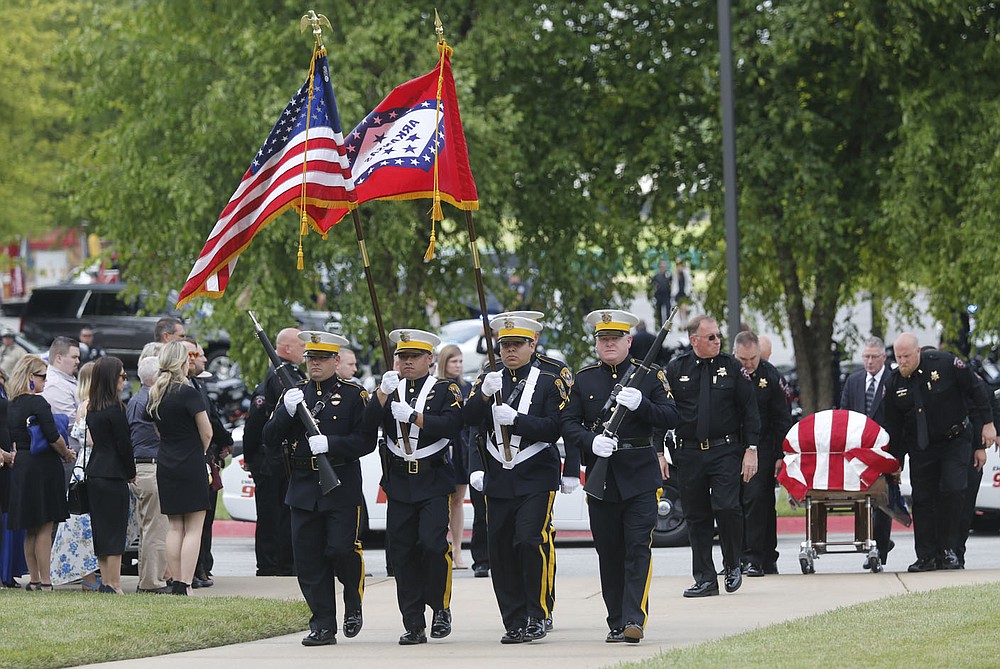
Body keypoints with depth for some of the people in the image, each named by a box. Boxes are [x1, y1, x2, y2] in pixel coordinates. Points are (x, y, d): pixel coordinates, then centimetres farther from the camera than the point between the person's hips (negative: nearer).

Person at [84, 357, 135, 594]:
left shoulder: (92, 408, 10)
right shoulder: (115, 409, -14)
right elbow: (124, 444, -13)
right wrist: (131, 473, 2)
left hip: (94, 472, 8)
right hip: (113, 475, -8)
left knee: (101, 530, 11)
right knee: (115, 530, -4)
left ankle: (106, 582, 15)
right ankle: (114, 585, -4)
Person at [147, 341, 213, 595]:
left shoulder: (154, 394, 6)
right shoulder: (188, 393, -14)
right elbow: (207, 433, -9)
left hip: (165, 466, 6)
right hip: (191, 466, -6)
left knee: (174, 527, 11)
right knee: (193, 529, -3)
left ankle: (176, 583, 10)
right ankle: (185, 585, -10)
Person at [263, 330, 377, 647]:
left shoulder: (354, 395, 1)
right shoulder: (294, 394, 12)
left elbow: (366, 441, -6)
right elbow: (270, 438, 6)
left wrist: (330, 443, -20)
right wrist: (288, 412, -11)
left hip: (342, 489, -4)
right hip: (303, 488, 4)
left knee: (341, 549, -12)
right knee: (309, 561, 1)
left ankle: (354, 605, 14)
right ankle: (323, 626, 6)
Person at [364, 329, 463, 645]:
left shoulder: (445, 390, 3)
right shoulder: (389, 389, 13)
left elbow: (451, 426, -14)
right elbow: (367, 426, -3)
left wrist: (413, 416, -19)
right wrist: (383, 393, -15)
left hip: (434, 481, -3)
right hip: (399, 484, 3)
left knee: (432, 543, -17)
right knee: (403, 554, 0)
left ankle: (441, 607, 3)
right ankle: (414, 625, 3)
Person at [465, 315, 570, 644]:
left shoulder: (550, 382, 1)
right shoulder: (488, 380, 12)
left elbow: (555, 428, -9)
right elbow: (469, 418, -2)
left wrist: (516, 419, -20)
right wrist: (485, 394, -21)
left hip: (536, 480, -4)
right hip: (498, 481, 4)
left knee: (530, 540, -18)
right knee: (501, 551, 2)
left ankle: (537, 616, -9)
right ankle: (514, 624, 8)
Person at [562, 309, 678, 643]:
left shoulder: (649, 375, 5)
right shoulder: (583, 380, 10)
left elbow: (670, 417, -1)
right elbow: (568, 424, 4)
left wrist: (640, 404, -19)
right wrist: (590, 441, -16)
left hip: (641, 477, -2)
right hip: (600, 476, 2)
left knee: (638, 547, -11)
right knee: (609, 553, 5)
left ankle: (634, 619, -17)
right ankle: (616, 623, 11)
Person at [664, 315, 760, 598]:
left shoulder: (732, 367, 5)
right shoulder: (676, 370, 5)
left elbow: (749, 411, 5)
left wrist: (751, 450, -3)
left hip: (725, 452, -2)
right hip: (689, 455, 2)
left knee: (726, 508, -16)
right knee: (697, 516, 4)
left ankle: (732, 565, 6)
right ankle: (705, 579, 10)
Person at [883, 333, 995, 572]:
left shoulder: (944, 363, -13)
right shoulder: (894, 382, -3)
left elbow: (977, 390, -3)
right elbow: (893, 426, 4)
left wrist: (987, 424, -6)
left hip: (955, 442, -3)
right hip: (920, 448, 3)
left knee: (952, 492, -15)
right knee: (923, 500, -3)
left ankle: (948, 550, -4)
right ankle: (926, 557, 2)